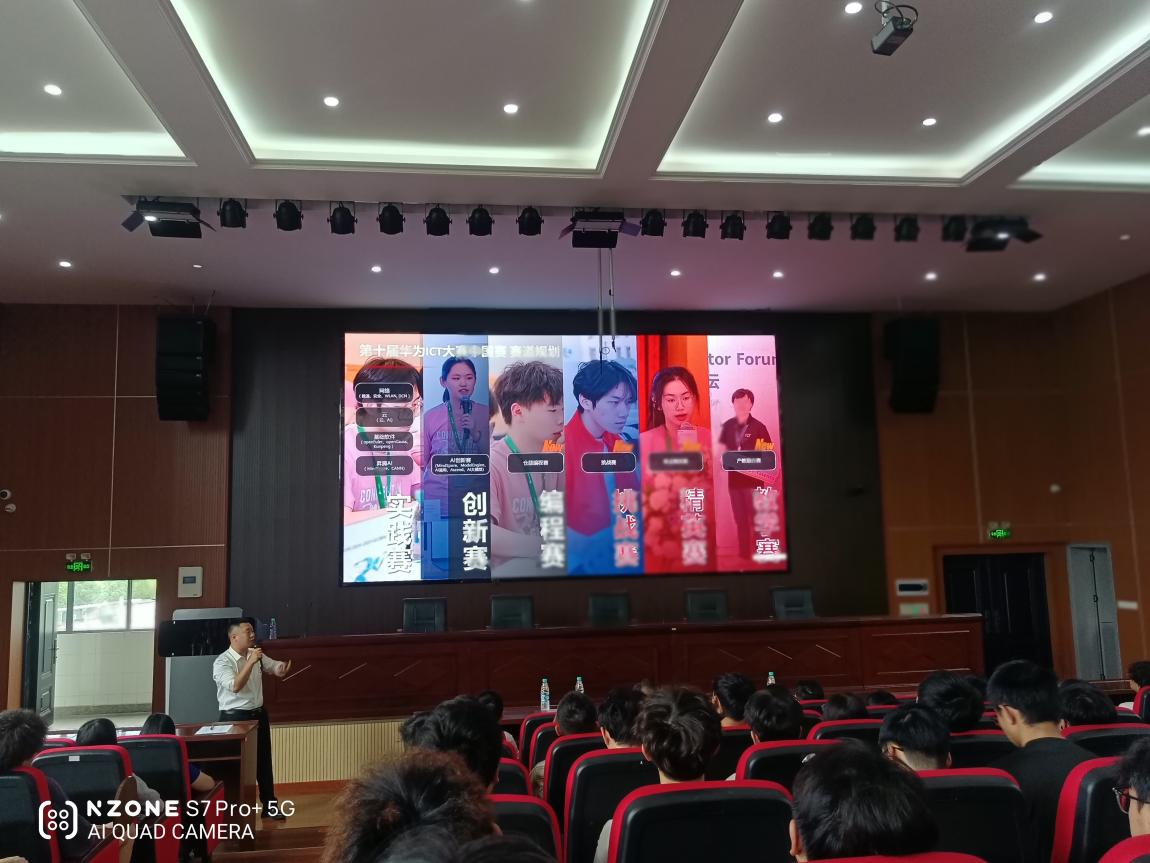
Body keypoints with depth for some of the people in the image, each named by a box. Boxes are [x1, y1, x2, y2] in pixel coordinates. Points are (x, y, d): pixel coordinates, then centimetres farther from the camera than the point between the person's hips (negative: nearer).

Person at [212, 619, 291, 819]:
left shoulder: (256, 655, 4)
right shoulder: (222, 662, -16)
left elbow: (277, 669, 12)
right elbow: (235, 686, -29)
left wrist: (283, 668, -12)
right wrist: (251, 662, -32)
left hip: (258, 714, 6)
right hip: (234, 717, -6)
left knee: (264, 761, 13)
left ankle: (270, 805, 24)